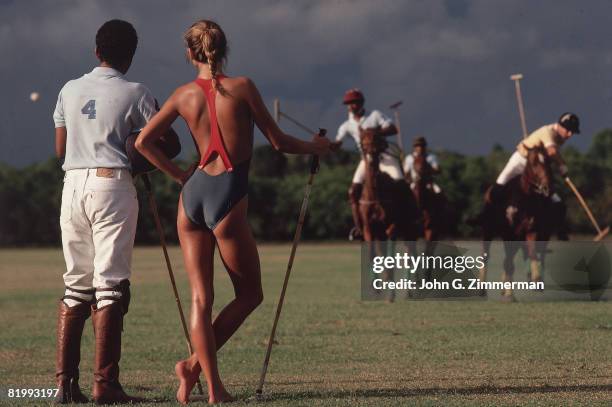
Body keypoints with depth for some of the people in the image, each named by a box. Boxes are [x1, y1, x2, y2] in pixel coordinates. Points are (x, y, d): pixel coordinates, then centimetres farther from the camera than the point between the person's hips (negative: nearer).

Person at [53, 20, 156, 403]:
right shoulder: (134, 93, -3)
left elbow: (60, 148, 15)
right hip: (112, 183, -5)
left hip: (73, 182, 5)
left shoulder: (70, 90, 11)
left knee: (76, 284, 10)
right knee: (110, 283, -4)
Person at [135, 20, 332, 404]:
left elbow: (143, 142, 2)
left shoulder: (184, 95, 4)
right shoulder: (242, 87, -5)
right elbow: (277, 141, -1)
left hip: (193, 194, 4)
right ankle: (195, 363, 1)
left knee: (201, 296, 7)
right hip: (227, 198, -4)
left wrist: (178, 173, 13)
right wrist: (315, 147, 16)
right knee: (250, 294, 11)